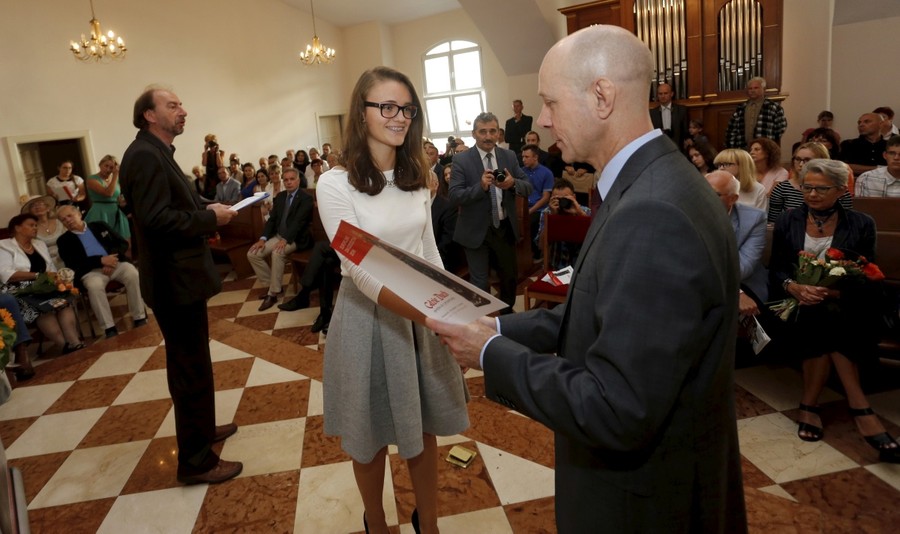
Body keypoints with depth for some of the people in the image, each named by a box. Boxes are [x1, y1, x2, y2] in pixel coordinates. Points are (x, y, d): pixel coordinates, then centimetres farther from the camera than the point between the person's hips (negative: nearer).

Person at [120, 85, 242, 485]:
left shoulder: (156, 153, 16)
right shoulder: (145, 155, -18)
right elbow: (155, 219, -28)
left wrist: (206, 211, 2)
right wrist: (210, 218, -18)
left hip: (180, 275, 11)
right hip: (175, 280, -11)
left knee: (191, 363, 22)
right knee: (191, 369, -2)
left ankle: (200, 428, 40)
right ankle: (196, 460, 11)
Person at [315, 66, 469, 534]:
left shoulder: (415, 176, 4)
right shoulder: (335, 184, -15)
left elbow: (428, 251, 9)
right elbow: (361, 272, -22)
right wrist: (428, 313, -33)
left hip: (424, 315, 5)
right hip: (369, 319, -4)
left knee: (423, 428, 17)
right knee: (372, 437, 14)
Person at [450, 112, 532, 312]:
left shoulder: (509, 156, 1)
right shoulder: (461, 160, -9)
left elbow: (528, 187, -1)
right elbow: (454, 196, -16)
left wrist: (513, 183, -23)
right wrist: (480, 186, -31)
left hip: (505, 228, 4)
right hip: (477, 231, -4)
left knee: (510, 276, 21)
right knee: (479, 283, 5)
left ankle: (507, 312, 45)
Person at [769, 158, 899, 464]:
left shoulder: (861, 224, 5)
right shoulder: (787, 221, 8)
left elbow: (866, 279, 0)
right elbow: (776, 270, 3)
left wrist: (834, 292, -21)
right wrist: (794, 287, -19)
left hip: (845, 308, 0)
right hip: (797, 305, 0)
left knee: (825, 318, -33)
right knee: (824, 321, -32)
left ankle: (810, 404, -21)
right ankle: (859, 408, -21)